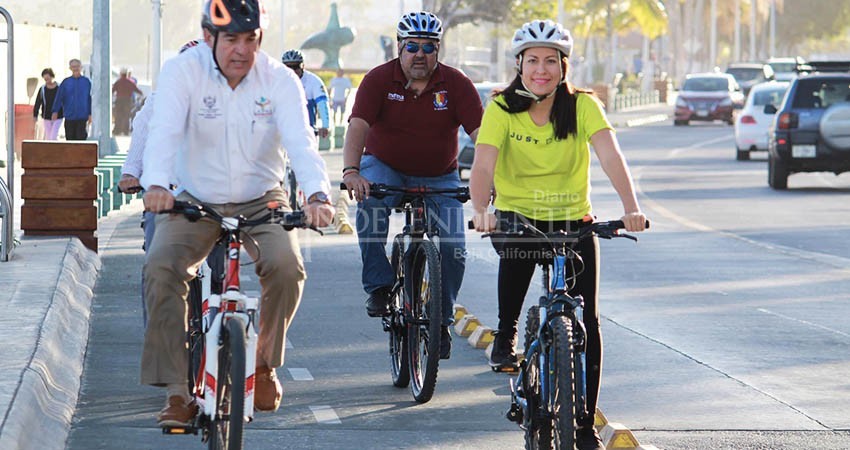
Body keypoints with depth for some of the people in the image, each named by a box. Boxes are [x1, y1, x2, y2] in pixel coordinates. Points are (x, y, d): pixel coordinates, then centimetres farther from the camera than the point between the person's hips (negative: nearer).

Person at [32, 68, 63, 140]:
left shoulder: (59, 88, -4)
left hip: (57, 118, -3)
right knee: (47, 138, 6)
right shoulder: (42, 89, 2)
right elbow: (37, 103, 3)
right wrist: (35, 115, -4)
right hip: (47, 118, 3)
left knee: (53, 138, -12)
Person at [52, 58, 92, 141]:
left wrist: (90, 114, 3)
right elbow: (59, 97, 3)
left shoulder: (86, 82, 3)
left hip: (82, 117, -2)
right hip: (69, 117, 2)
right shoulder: (66, 82, 4)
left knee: (81, 138, -8)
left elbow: (90, 99, 6)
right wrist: (55, 111, -4)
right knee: (70, 138, 6)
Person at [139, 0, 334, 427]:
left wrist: (318, 194, -42)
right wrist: (156, 184, -47)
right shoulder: (182, 71, -13)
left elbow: (301, 141, -23)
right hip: (194, 200, 0)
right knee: (161, 268, -25)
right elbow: (164, 131, -26)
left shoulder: (279, 79, -10)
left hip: (261, 200, 0)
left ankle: (264, 363, 2)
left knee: (287, 267, -26)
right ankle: (176, 389, -17)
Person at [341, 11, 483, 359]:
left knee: (453, 248, -12)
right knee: (370, 201, -35)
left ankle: (442, 321, 9)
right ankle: (379, 288, -24)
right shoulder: (379, 79, -14)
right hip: (385, 167, -1)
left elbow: (480, 132, -20)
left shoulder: (456, 83, -11)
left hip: (439, 178, 2)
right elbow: (358, 125, -26)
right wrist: (351, 170, -44)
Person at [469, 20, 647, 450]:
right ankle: (506, 333, -8)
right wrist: (481, 211, -42)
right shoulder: (502, 109, -10)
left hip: (574, 221, 1)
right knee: (515, 251, -36)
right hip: (517, 216, -1)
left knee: (586, 324, -5)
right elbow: (483, 164, -23)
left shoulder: (583, 105, -9)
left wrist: (631, 207, -39)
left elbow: (610, 156, -23)